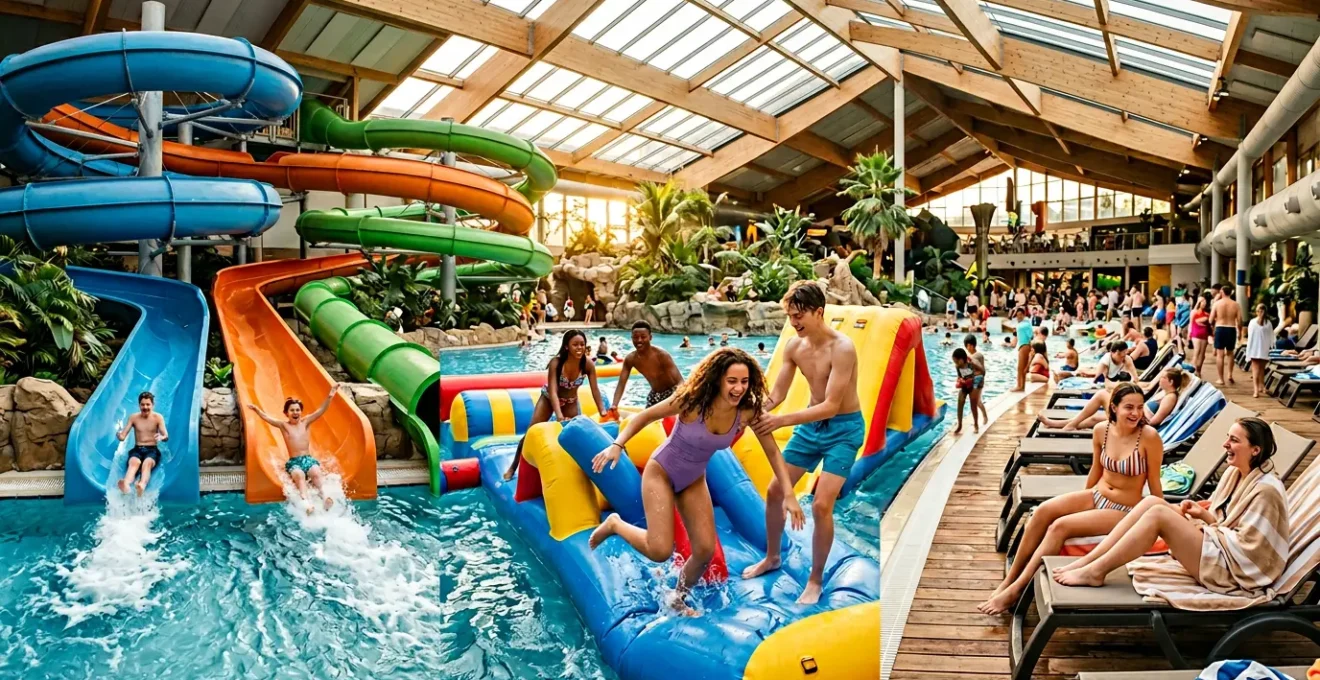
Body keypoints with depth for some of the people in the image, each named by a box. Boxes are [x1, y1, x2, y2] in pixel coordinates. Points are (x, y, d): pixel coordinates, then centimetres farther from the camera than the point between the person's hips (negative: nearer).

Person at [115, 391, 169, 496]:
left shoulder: (158, 417, 4)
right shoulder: (133, 417, 8)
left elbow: (166, 436, -7)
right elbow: (123, 437, 3)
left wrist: (161, 438, -33)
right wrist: (119, 435, -23)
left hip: (152, 450, -1)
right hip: (137, 449, 1)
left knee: (147, 463, -37)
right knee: (134, 462, -35)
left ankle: (142, 486, -69)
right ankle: (126, 485, -68)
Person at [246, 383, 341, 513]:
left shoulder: (306, 422, 11)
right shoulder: (283, 425, 8)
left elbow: (321, 410, 0)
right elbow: (266, 417, -4)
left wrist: (330, 396, -14)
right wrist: (257, 410, -23)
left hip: (309, 458, 2)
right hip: (294, 461, -2)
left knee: (316, 473, -31)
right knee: (299, 475, -34)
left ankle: (325, 497, -49)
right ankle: (306, 502, -53)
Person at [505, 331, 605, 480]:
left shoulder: (588, 365, -27)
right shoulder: (556, 362, -34)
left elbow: (595, 390, -22)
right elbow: (552, 391, -40)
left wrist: (603, 413, -31)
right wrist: (559, 416, -52)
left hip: (571, 401, 3)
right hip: (549, 398, -2)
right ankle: (513, 467, 13)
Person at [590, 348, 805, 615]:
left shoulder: (748, 412, -19)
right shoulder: (692, 401, -30)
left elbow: (773, 452, -8)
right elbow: (646, 416, -17)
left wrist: (789, 495, -13)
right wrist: (617, 445, -27)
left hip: (694, 481, 5)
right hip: (661, 473, -5)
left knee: (705, 550, 2)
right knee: (660, 551, -15)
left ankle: (678, 599, 30)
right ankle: (615, 524, 14)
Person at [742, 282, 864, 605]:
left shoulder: (842, 348, -25)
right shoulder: (794, 346, -6)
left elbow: (831, 406, -29)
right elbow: (777, 394, -2)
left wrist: (781, 421, -36)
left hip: (844, 428, -7)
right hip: (811, 424, 7)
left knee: (821, 504, -14)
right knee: (774, 491, 10)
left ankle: (816, 580, 6)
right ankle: (772, 557, 33)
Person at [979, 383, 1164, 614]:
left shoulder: (1149, 437, -18)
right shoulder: (1101, 430, -3)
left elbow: (1154, 483, -9)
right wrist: (1081, 502, 21)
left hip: (1124, 511, -5)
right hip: (1096, 496, 5)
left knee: (1060, 527, -25)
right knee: (1043, 511, -20)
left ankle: (1016, 589, -18)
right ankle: (1009, 580, -14)